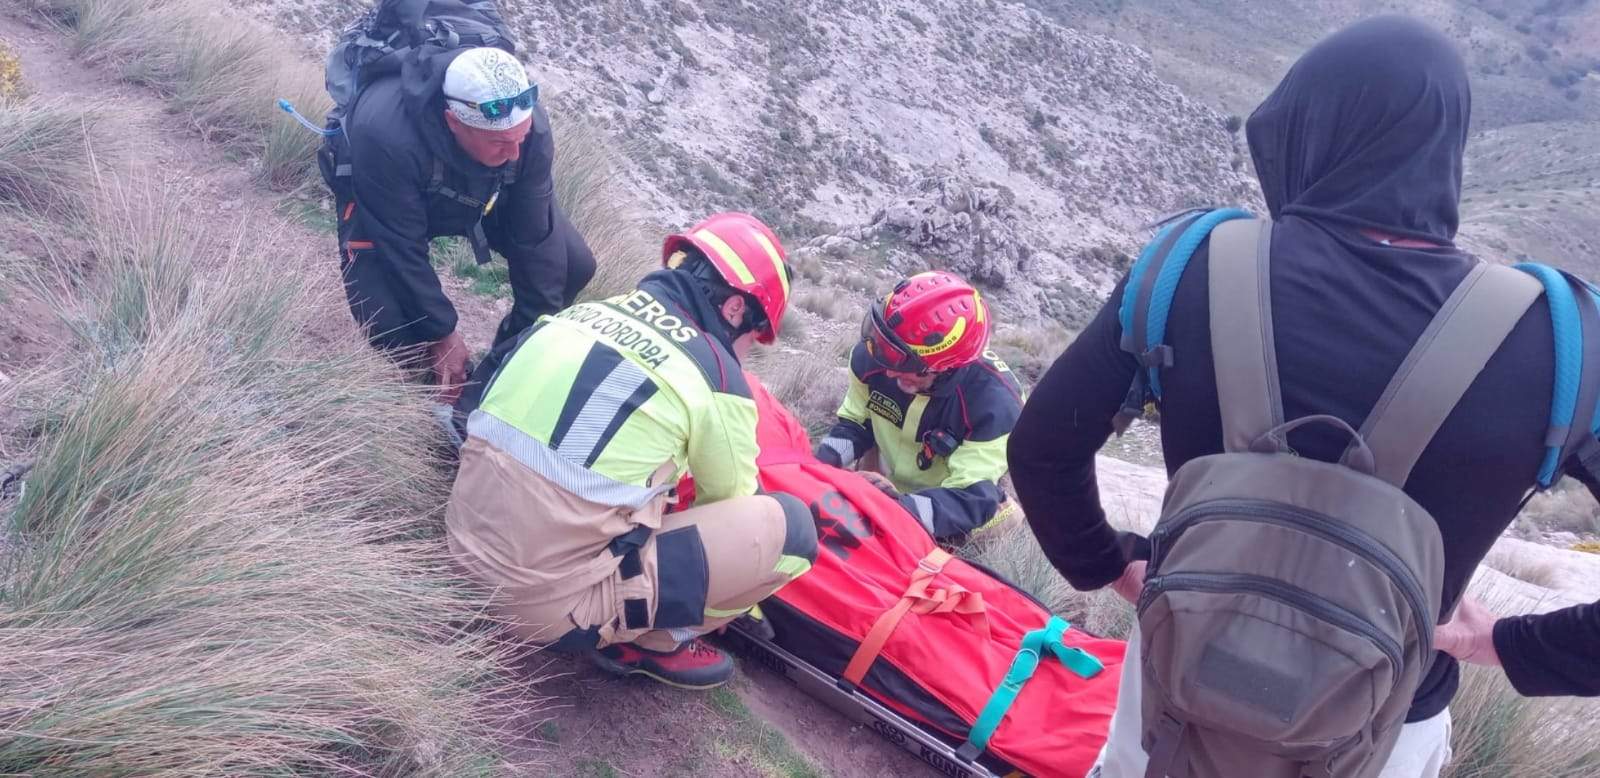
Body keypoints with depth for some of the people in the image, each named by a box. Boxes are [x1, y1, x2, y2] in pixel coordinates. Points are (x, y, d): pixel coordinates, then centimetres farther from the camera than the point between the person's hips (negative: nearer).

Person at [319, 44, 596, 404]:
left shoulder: (527, 122, -33)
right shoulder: (384, 134, -44)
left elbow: (535, 237, -23)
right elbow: (402, 249, -33)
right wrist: (441, 334, -24)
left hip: (482, 193, 3)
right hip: (382, 200, -3)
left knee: (575, 266, -11)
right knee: (385, 320, -25)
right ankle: (440, 386, 8)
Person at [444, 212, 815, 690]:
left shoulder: (586, 310, 8)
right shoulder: (716, 379, -10)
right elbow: (730, 507, 5)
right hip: (556, 608, -7)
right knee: (787, 526, -3)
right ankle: (650, 641, 9)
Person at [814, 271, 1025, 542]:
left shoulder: (994, 403, -36)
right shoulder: (873, 355, -23)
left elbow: (972, 500, -39)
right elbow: (855, 422, -5)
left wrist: (905, 508, -56)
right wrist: (824, 460, -26)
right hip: (880, 490, 3)